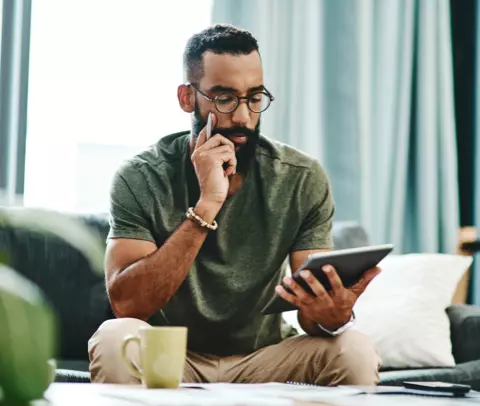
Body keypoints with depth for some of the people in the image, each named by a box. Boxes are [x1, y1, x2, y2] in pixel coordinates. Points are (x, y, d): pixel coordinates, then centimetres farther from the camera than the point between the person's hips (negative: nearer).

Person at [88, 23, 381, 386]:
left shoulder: (303, 180, -8)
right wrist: (206, 206, -30)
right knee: (115, 341, -32)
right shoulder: (141, 178, -12)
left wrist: (333, 316, -36)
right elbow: (126, 304, -24)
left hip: (263, 356, 1)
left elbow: (312, 310, -11)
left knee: (354, 352, -28)